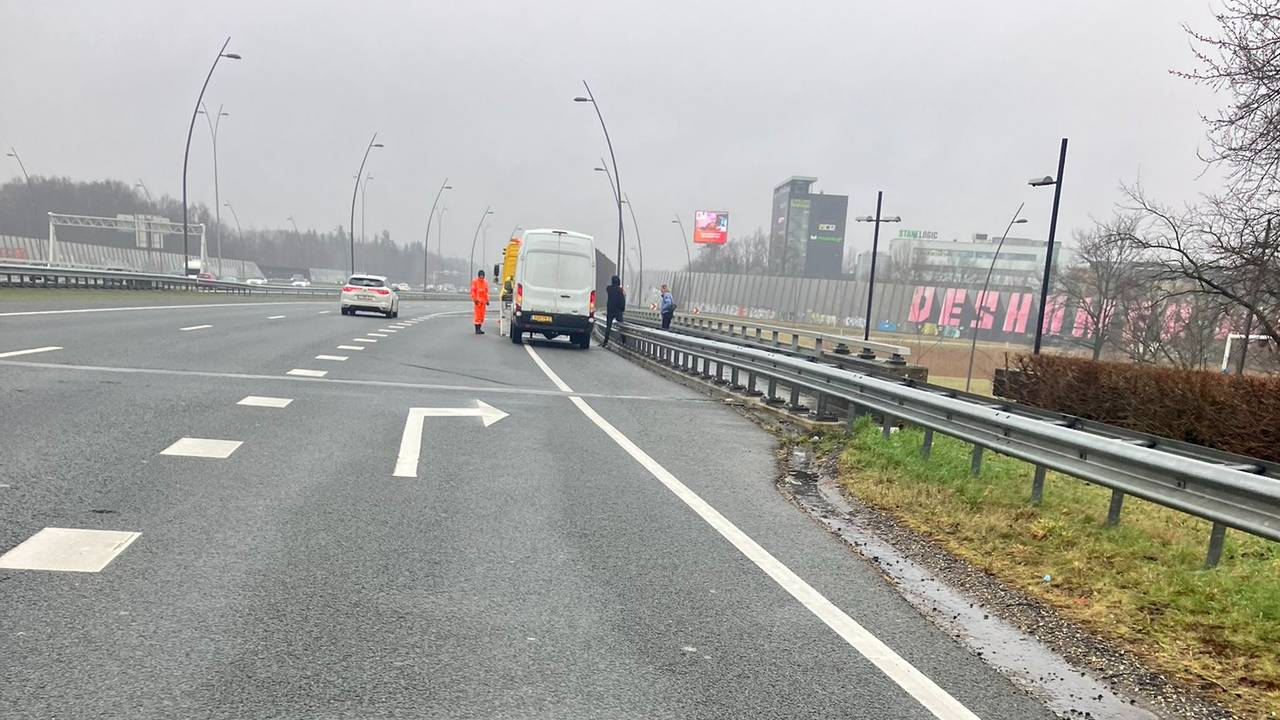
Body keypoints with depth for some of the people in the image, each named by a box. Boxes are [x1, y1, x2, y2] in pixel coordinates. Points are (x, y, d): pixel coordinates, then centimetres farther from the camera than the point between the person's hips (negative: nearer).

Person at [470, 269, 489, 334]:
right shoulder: (475, 282, -2)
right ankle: (477, 329, -8)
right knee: (477, 315, -9)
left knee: (482, 315, 6)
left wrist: (487, 300, 9)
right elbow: (472, 291, -5)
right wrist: (475, 299, -14)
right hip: (478, 300, -5)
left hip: (483, 301, 5)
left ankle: (479, 328, 13)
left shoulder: (485, 283, 13)